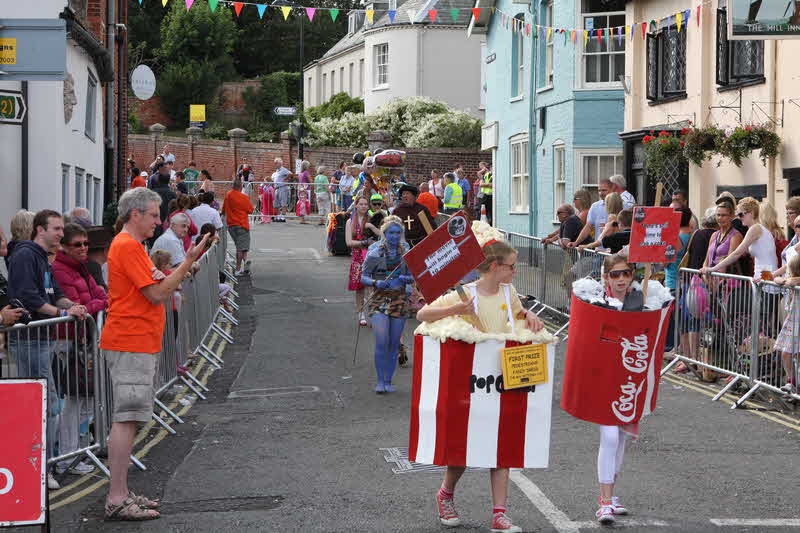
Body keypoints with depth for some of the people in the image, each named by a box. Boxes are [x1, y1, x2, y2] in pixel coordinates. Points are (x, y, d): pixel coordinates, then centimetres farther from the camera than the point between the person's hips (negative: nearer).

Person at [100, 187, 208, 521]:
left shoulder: (131, 245, 20)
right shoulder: (127, 246, -13)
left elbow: (156, 293, 22)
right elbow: (158, 295, -16)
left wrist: (161, 279, 4)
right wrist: (189, 261, -14)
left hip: (139, 343, 11)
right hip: (131, 345, -11)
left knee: (127, 420, 11)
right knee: (126, 420, -11)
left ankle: (121, 494, 15)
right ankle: (117, 500, -11)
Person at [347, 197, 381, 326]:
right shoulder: (350, 222, 8)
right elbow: (349, 242, -1)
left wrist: (372, 227, -17)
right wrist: (366, 242, -8)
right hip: (357, 256, 1)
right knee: (359, 286, 3)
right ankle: (361, 314, 12)